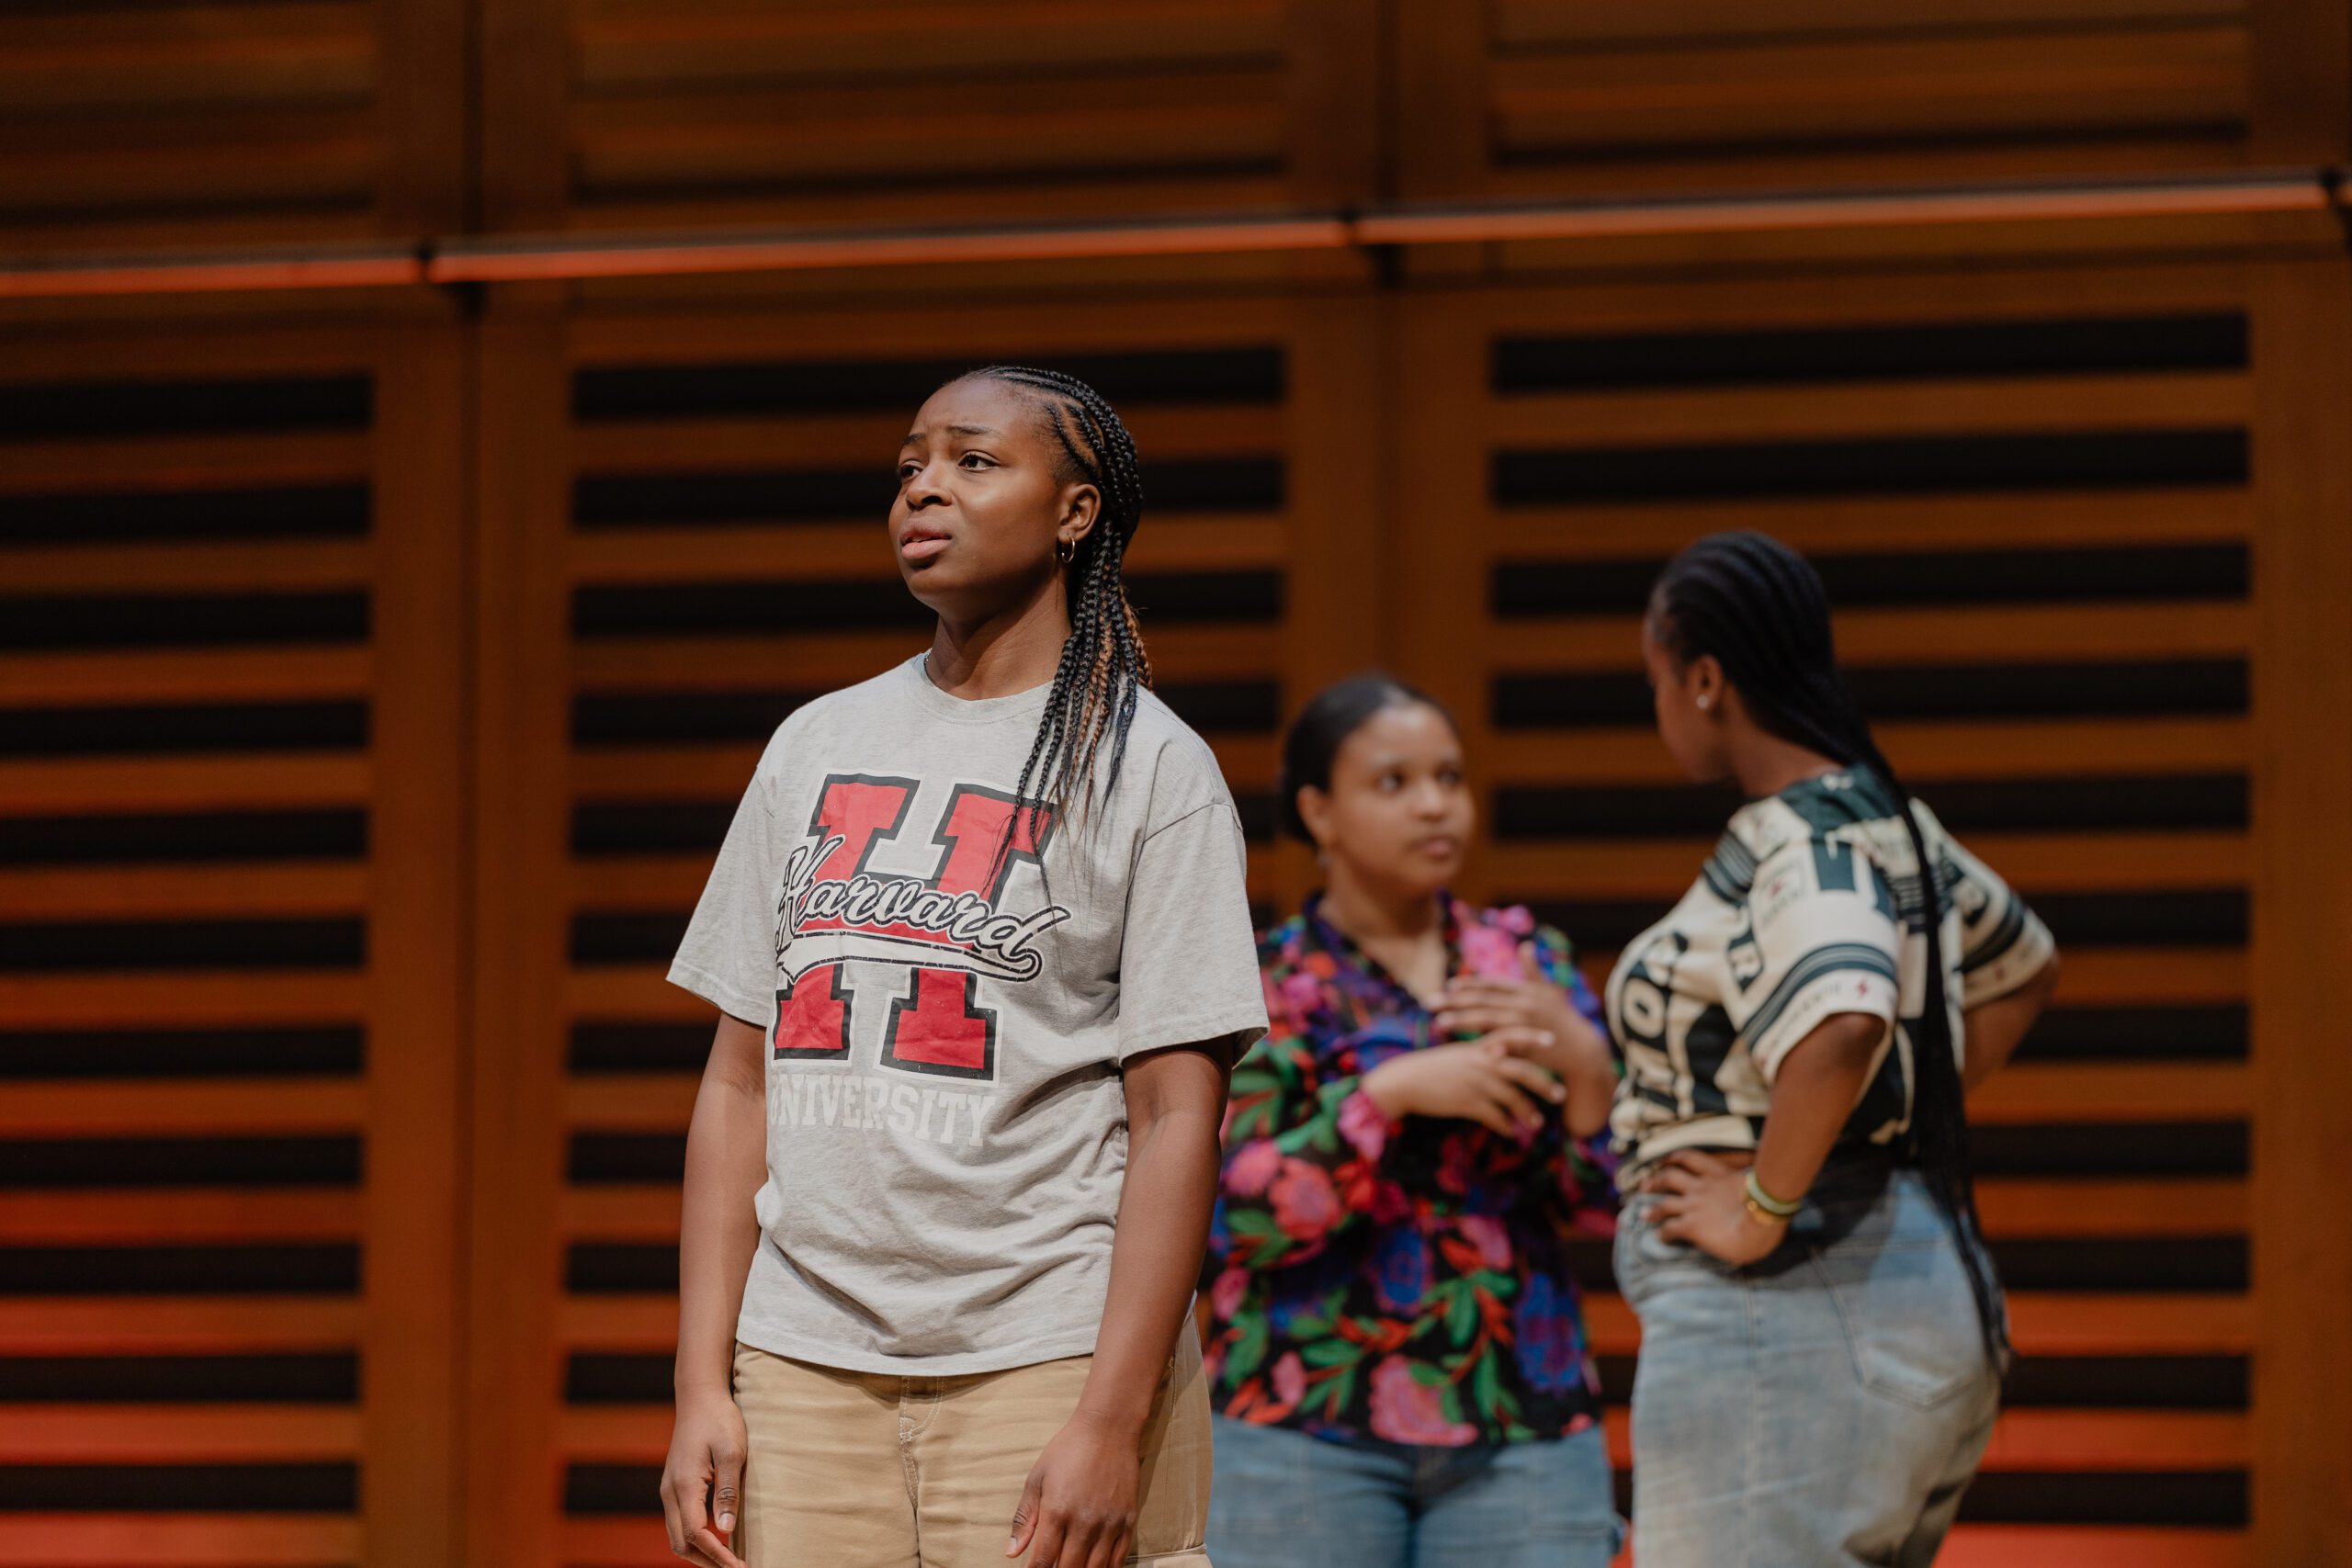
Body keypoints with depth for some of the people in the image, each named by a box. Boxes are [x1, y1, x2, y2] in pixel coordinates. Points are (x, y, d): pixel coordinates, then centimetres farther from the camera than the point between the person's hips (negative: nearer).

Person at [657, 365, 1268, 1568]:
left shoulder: (1150, 767, 2)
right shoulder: (813, 747, 16)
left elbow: (1176, 1117, -6)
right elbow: (741, 1079, 14)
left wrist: (1110, 1424, -15)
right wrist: (701, 1385, 4)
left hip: (1047, 1362, -4)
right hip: (801, 1366, 4)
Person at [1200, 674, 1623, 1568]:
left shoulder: (1528, 961, 10)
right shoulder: (1257, 987, 2)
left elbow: (1602, 1206, 7)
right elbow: (1238, 1217, -9)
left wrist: (1581, 1061, -11)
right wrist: (1391, 1090, -19)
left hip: (1522, 1430, 2)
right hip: (1310, 1421, -2)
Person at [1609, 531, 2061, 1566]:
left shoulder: (1801, 847, -15)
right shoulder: (1885, 822, 14)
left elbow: (1842, 1026, -35)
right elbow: (2022, 970, 32)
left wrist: (1762, 1212, -23)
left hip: (1790, 1294, -10)